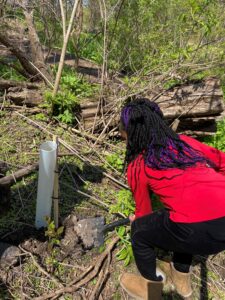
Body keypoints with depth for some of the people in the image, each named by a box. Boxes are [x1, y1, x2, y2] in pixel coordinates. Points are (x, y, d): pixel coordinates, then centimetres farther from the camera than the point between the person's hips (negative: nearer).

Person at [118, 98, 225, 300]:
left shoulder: (138, 166, 5)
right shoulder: (183, 141, 16)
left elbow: (143, 210, 20)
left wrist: (136, 221, 43)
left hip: (199, 231, -6)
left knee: (140, 230, 20)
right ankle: (182, 279, 51)